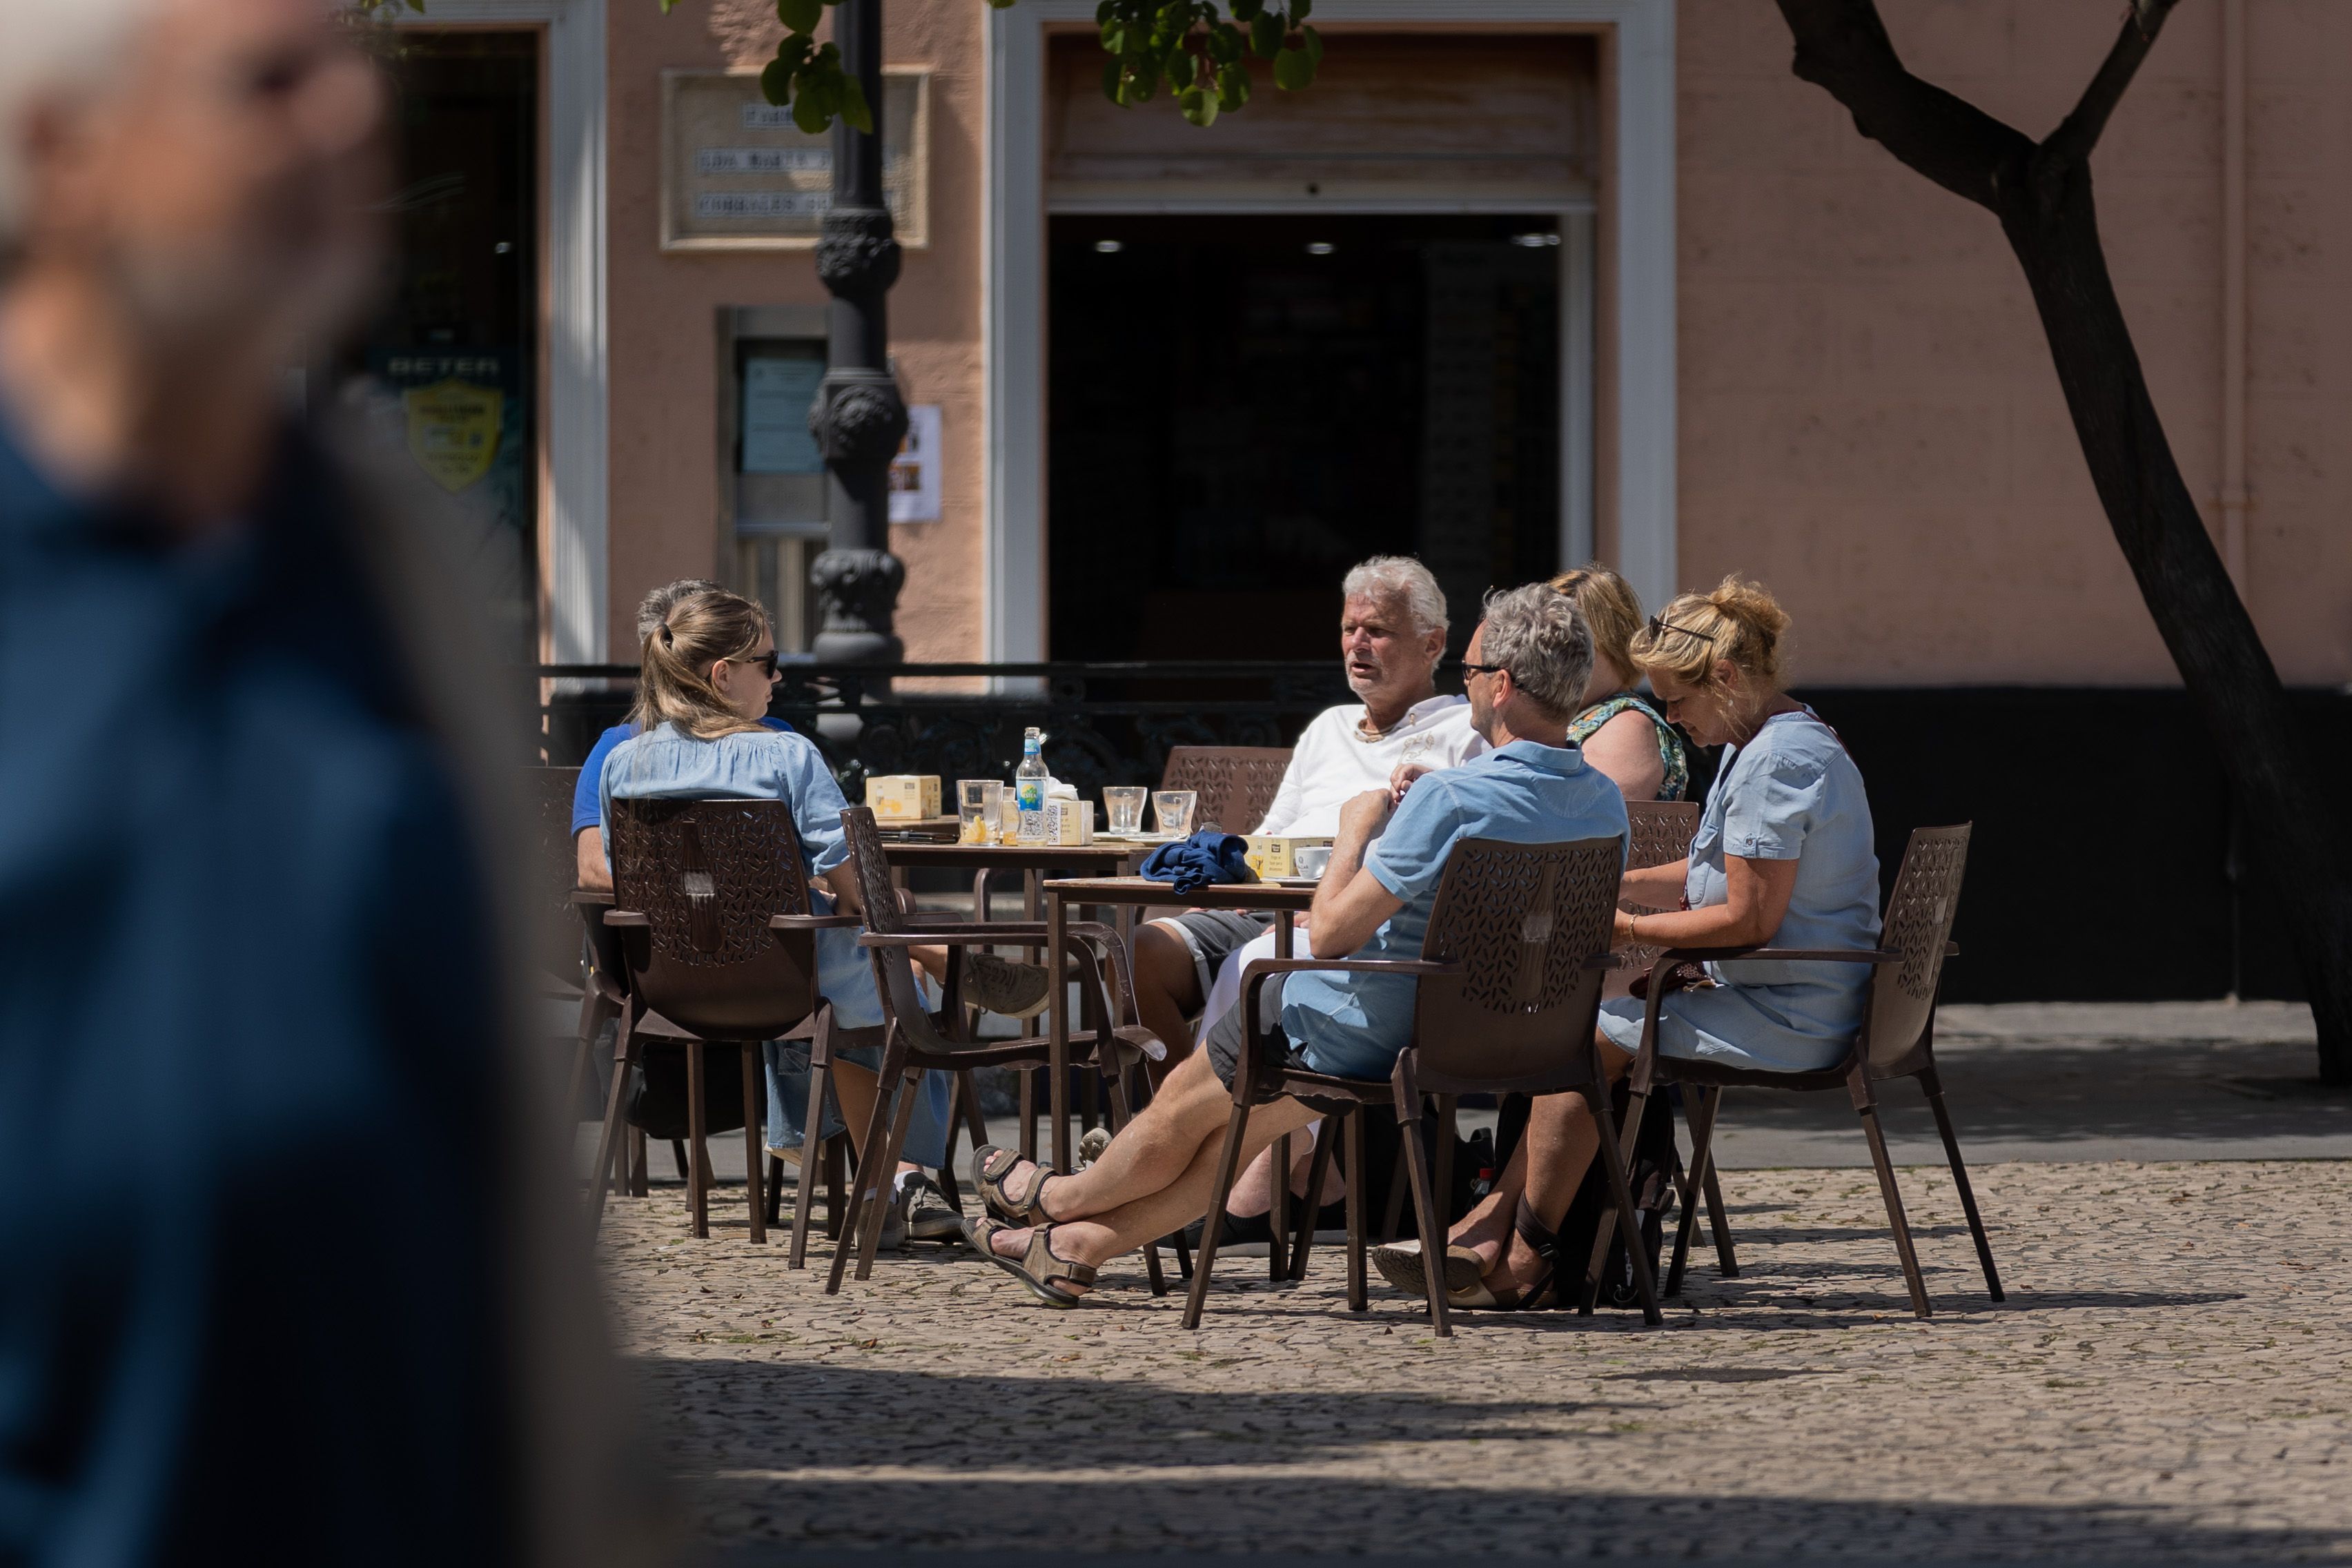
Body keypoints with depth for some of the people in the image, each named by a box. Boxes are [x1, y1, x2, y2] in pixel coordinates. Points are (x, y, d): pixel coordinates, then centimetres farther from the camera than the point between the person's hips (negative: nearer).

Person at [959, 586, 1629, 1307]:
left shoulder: (1451, 799, -30)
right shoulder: (1606, 806, -7)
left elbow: (1330, 932, -27)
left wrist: (1356, 829, -9)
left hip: (1379, 1028, -7)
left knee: (1187, 1103, 20)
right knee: (1250, 1110, 26)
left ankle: (1065, 1198, 45)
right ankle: (1081, 1245, 37)